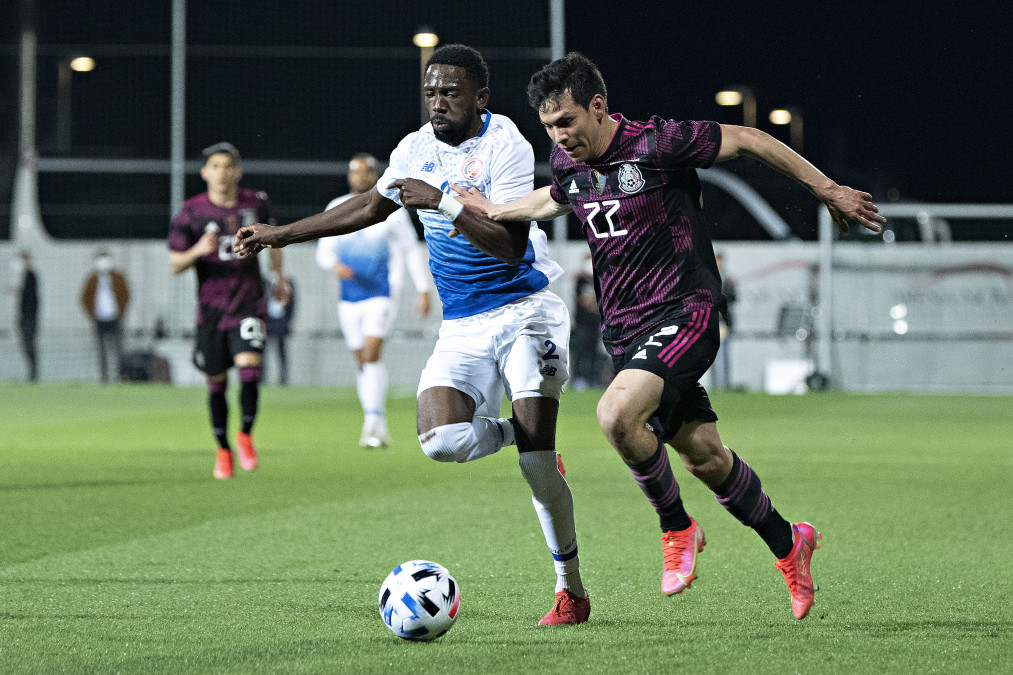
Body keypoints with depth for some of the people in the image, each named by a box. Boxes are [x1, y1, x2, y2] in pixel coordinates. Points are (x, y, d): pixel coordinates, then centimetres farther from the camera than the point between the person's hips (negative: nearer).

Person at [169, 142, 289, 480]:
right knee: (216, 381, 7)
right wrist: (197, 251, -25)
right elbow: (175, 264, -5)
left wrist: (279, 275, 21)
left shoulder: (256, 202, 2)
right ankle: (223, 450, 25)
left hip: (249, 303, 0)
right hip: (211, 308, 0)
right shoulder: (192, 212, -5)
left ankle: (246, 435, 0)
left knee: (249, 365, -20)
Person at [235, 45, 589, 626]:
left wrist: (443, 203, -27)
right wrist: (282, 234, 23)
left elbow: (512, 245, -22)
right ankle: (524, 434, 13)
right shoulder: (418, 148, 7)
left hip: (526, 311, -5)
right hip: (462, 329, 5)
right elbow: (371, 207, 23)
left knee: (536, 460, -15)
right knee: (441, 441, -20)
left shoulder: (506, 145, -13)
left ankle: (571, 587, 2)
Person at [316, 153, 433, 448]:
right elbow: (323, 251, 10)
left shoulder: (392, 209, -1)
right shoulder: (336, 209, 7)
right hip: (349, 299, 4)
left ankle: (373, 423, -23)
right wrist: (335, 266, -13)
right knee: (362, 361, 7)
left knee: (371, 354, -20)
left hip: (381, 295, -4)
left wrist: (423, 291, 4)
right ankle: (378, 428, 16)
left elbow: (412, 250, 6)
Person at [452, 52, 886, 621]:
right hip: (626, 332, 7)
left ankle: (677, 529, -6)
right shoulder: (566, 164, 5)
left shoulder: (656, 144, -16)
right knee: (704, 456, 8)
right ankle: (788, 544, 29)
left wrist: (827, 189, -5)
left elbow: (747, 140, -9)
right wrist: (493, 211, 29)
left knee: (617, 413, -28)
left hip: (683, 313, -7)